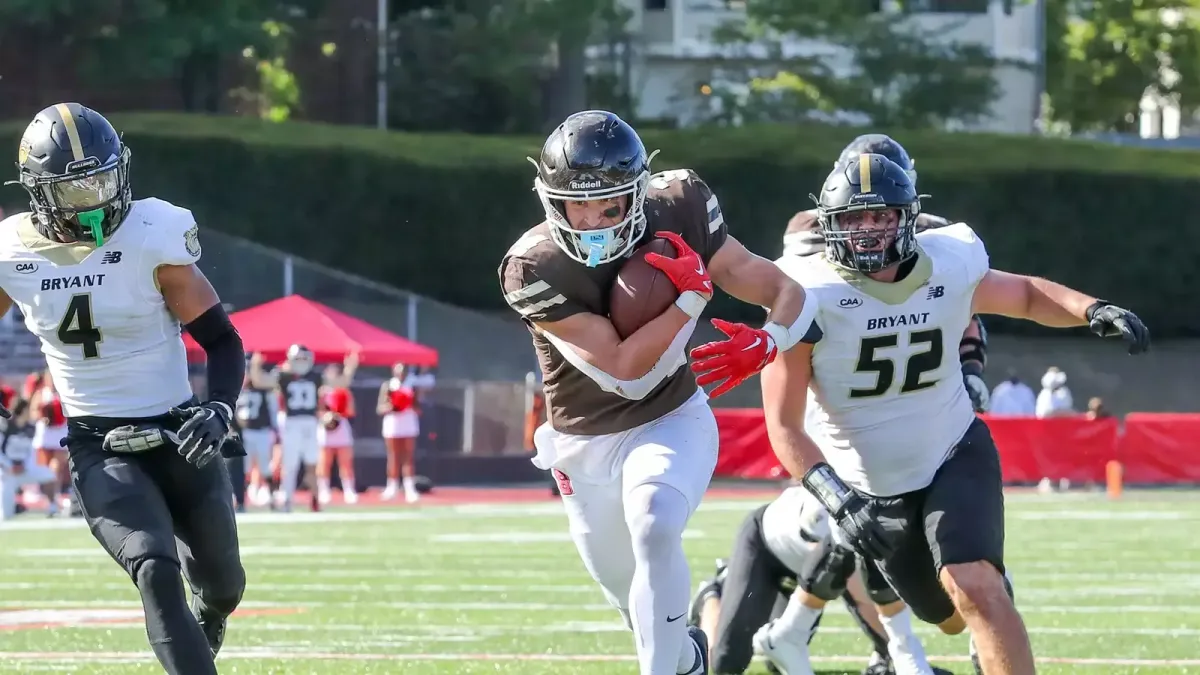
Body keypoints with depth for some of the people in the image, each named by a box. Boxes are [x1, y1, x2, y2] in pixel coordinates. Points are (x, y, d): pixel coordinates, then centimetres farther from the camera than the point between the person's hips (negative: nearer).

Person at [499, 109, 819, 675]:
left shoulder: (677, 215, -17)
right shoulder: (534, 269, -24)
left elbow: (789, 294, -11)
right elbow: (622, 370, -28)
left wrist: (766, 344, -33)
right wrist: (693, 296, -31)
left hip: (671, 423, -1)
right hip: (586, 442, 1)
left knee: (654, 529, -32)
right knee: (636, 602, 15)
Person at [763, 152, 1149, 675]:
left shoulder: (948, 268, -11)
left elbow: (1027, 295, 11)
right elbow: (784, 426, -21)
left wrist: (1093, 311, -10)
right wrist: (836, 498, -36)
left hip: (956, 458, 0)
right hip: (872, 491, 0)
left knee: (975, 590, -26)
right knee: (955, 617, 16)